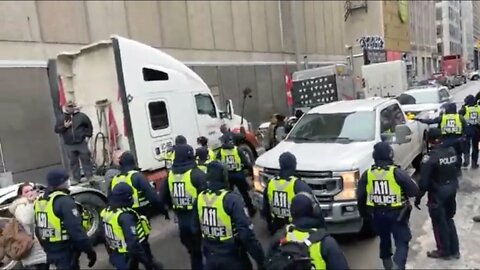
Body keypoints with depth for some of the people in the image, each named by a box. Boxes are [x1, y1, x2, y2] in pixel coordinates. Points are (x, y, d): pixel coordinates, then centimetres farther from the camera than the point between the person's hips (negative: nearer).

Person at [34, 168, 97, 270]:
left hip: (50, 252, 9)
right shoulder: (64, 201, -21)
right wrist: (90, 250, -17)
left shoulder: (40, 201, 7)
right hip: (66, 253, -9)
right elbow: (76, 230, -25)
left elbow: (38, 230, 15)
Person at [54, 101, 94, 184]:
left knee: (86, 160, 2)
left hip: (81, 143, -2)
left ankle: (89, 177, 9)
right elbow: (56, 130, 5)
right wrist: (64, 126, -11)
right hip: (69, 145, 2)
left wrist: (88, 135, 2)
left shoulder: (81, 116, 2)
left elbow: (89, 125, 10)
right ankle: (76, 179, 14)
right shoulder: (61, 119, 6)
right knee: (73, 162, 7)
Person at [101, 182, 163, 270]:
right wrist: (149, 262, -26)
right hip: (128, 257, -8)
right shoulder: (125, 216, -28)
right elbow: (133, 243, -33)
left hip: (115, 256, 9)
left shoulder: (105, 212, -1)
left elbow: (106, 237, 11)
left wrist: (111, 254, 25)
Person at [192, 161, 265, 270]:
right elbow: (246, 233, -24)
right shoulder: (231, 199, -22)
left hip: (210, 257, 5)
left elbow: (196, 229, 9)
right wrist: (260, 259, -16)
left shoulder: (200, 198, -4)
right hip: (232, 258, -5)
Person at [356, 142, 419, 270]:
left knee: (384, 239, 23)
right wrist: (402, 192, 11)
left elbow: (360, 196, 0)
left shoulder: (367, 174, -4)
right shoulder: (397, 173, -14)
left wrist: (364, 213, 14)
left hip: (377, 214, 4)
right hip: (396, 214, -4)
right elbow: (414, 191, -10)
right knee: (402, 242, 6)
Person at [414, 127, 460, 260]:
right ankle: (454, 250, 31)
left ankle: (444, 251, 22)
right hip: (452, 189, 7)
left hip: (438, 193, -7)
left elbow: (424, 181, -20)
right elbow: (454, 170, 10)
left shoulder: (430, 157, -22)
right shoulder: (451, 150, -1)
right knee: (448, 220, 21)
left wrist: (418, 197, -11)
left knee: (439, 223, 9)